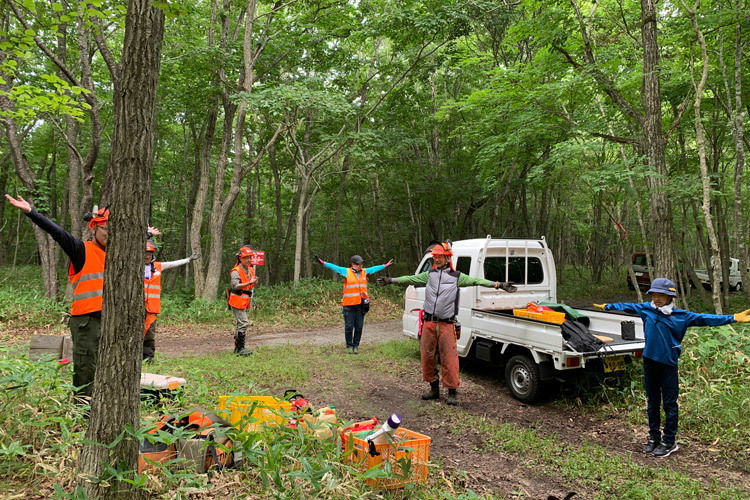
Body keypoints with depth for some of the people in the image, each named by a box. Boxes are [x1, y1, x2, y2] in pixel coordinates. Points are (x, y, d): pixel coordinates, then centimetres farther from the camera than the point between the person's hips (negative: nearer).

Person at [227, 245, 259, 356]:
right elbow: (236, 285, -25)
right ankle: (240, 348, -9)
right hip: (237, 300, -9)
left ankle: (237, 347, 24)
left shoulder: (251, 270, 14)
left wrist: (254, 282, -1)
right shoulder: (236, 271, -13)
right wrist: (250, 282, -28)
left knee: (240, 323, 15)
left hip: (245, 301, 9)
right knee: (243, 323, -13)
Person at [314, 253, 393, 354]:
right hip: (349, 305, -4)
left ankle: (356, 346, 17)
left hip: (361, 304, 4)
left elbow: (374, 268, 28)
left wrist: (385, 265, 36)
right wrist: (323, 263, -16)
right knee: (349, 327, 1)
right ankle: (349, 346, 13)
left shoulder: (364, 272, 14)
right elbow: (334, 267, -5)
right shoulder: (346, 271, 1)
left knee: (359, 327, 6)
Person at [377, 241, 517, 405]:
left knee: (449, 358, -6)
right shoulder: (429, 274, 14)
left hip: (446, 324, -3)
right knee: (427, 355, 7)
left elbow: (476, 281, -2)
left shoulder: (457, 276, 5)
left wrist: (498, 285, -10)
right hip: (429, 322, 4)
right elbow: (410, 279, 17)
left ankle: (452, 392, 5)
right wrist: (391, 280, 19)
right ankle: (434, 388, 22)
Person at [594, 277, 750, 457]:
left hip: (668, 364, -3)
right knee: (652, 402, 14)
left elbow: (704, 319, -10)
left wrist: (734, 318, -17)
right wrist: (607, 307, 28)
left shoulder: (681, 316, -6)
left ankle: (669, 442, 16)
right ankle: (654, 437, 26)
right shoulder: (646, 309, 2)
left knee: (670, 404, 4)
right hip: (649, 361, 3)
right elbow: (626, 306, 16)